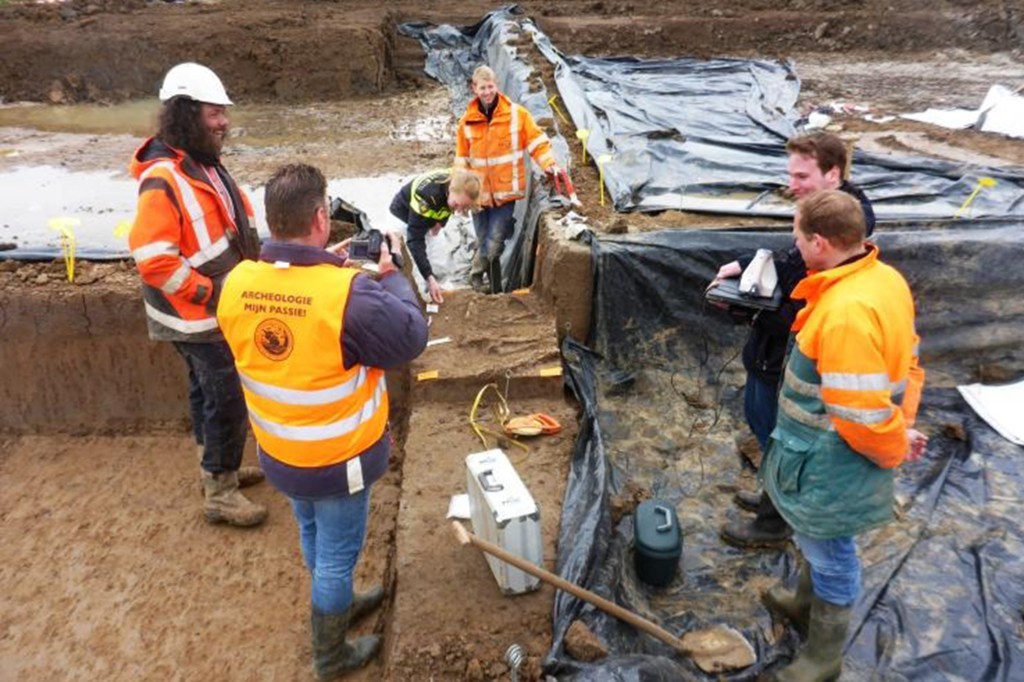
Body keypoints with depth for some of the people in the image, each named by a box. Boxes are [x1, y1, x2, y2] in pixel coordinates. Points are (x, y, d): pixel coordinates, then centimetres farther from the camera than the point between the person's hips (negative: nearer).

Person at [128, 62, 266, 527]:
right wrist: (208, 292, -21)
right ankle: (219, 493, 13)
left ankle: (217, 468, 38)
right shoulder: (163, 180, -24)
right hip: (198, 316, -9)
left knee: (209, 392, 21)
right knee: (229, 400, -2)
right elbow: (152, 258, -27)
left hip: (218, 311, 10)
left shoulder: (204, 164, 8)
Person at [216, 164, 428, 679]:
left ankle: (338, 605, 55)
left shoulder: (237, 284, -13)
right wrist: (392, 276, -5)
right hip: (339, 458, -6)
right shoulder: (348, 294, -32)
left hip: (278, 453, 6)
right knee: (337, 552, 16)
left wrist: (324, 268, 4)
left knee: (314, 536, 29)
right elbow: (411, 339, -17)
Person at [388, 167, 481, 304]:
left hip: (430, 218, 6)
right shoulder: (427, 196, -46)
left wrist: (441, 221, -16)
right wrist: (429, 277, -51)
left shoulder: (458, 183, -26)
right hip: (404, 215, -6)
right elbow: (415, 240, -45)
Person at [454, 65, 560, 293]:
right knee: (484, 244, 10)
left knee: (493, 244, -8)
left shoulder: (516, 113, -4)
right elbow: (462, 159, 10)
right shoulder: (467, 121, 3)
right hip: (480, 193, 3)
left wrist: (549, 164, -15)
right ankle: (495, 289, 29)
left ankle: (477, 274, 20)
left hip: (506, 191, -2)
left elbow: (536, 140, -1)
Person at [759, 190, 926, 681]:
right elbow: (905, 360, 9)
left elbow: (862, 415, -29)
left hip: (830, 463, -9)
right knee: (820, 538, 29)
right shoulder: (886, 279, -1)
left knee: (829, 551, 11)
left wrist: (896, 446, -10)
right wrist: (902, 423, 13)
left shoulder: (845, 312, -33)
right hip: (833, 452, 9)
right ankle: (806, 604, 54)